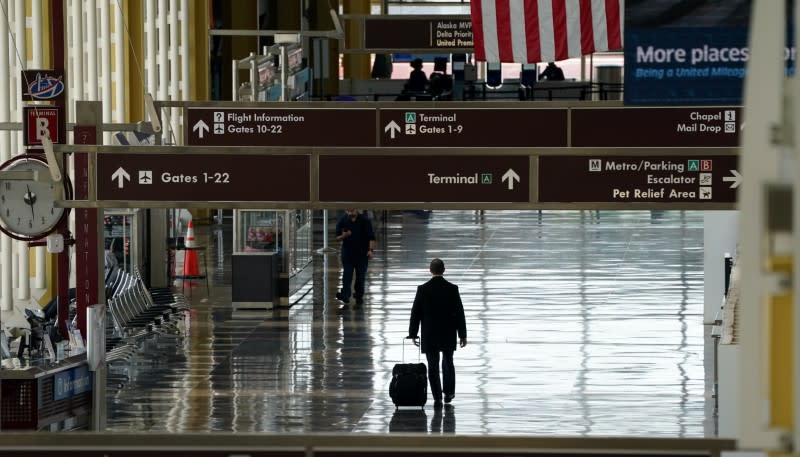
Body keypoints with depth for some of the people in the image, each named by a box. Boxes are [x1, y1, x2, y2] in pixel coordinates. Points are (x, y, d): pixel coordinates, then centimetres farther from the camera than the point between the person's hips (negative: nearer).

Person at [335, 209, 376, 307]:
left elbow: (371, 237, -7)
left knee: (361, 276, 4)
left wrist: (371, 250, -19)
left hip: (362, 253, -1)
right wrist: (343, 236, -19)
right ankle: (345, 295, -15)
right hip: (347, 253, 1)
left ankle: (359, 296, 15)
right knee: (347, 275, -9)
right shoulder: (342, 220, -2)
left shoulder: (364, 220, -8)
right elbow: (337, 237, 4)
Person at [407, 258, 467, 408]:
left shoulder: (423, 289, -9)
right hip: (449, 335, 1)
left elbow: (415, 313, -4)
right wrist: (462, 334, 3)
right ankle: (448, 393, 29)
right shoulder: (452, 289, -8)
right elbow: (459, 313, -5)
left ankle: (437, 398, 1)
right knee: (448, 363, 20)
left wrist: (413, 334, 5)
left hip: (429, 335, -1)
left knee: (433, 366, 4)